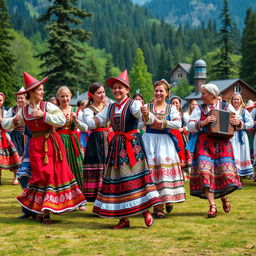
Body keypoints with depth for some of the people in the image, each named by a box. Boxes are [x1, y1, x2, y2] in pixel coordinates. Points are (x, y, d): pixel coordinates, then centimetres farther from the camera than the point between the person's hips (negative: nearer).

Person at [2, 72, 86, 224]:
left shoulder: (47, 106, -4)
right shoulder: (24, 111, 5)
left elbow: (62, 120, -16)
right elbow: (6, 125, 13)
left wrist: (44, 115, -20)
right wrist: (14, 121, -8)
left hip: (52, 144, -2)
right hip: (36, 145, 2)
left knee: (55, 174, -3)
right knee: (41, 175, -1)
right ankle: (42, 210, 9)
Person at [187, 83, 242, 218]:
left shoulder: (227, 106, 10)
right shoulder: (199, 108, 10)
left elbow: (240, 124, 15)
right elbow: (190, 126, 0)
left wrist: (238, 123, -9)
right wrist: (203, 123, -16)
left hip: (222, 144, 0)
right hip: (204, 145, 0)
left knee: (225, 172, -7)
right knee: (205, 173, -13)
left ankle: (224, 197, 24)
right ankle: (212, 205, -10)